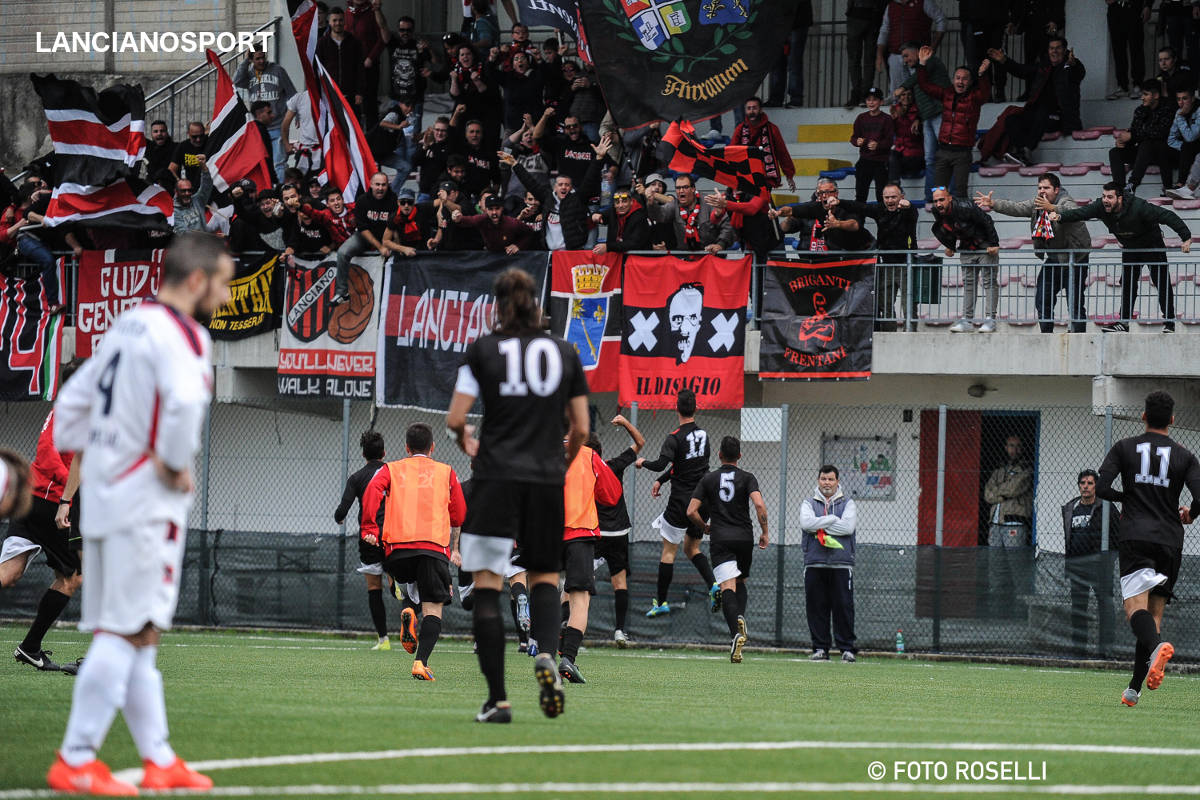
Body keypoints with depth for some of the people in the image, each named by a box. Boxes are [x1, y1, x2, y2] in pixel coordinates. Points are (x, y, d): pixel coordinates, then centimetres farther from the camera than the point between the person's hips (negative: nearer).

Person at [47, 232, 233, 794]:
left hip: (104, 494, 9)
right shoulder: (180, 335, -14)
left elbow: (73, 399, 21)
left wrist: (83, 459, 21)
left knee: (134, 633, 12)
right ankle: (75, 760, -6)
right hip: (147, 504, -9)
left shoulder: (127, 327, 14)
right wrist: (175, 466, -19)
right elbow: (184, 401, -33)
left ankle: (159, 759, 17)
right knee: (130, 632, -6)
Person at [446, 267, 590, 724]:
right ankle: (545, 651, -15)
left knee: (487, 586, 1)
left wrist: (466, 444, 18)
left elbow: (455, 419, -4)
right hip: (547, 480, 2)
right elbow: (580, 429, 7)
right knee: (545, 575, 16)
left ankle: (497, 699, -6)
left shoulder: (482, 351, -1)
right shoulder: (564, 353, 7)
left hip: (496, 479, -2)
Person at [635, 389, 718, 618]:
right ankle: (713, 585, -5)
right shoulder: (703, 434, 8)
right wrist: (661, 481, 23)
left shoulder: (675, 438, -16)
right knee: (692, 549, 17)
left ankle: (661, 601, 9)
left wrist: (643, 463, -5)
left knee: (669, 551, 5)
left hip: (681, 502, -6)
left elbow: (661, 464, -27)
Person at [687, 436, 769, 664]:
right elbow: (759, 504, -13)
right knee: (740, 582, 22)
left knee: (727, 587, -10)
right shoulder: (747, 478, 2)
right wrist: (764, 532, -1)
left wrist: (705, 527, 20)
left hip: (720, 540, -1)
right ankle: (740, 617, -5)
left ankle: (736, 632, -30)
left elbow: (691, 511, 1)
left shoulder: (708, 480, 5)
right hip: (744, 538, 1)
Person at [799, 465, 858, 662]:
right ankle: (820, 648, 7)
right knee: (816, 607, 0)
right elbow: (807, 523, -7)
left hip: (841, 564, -1)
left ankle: (847, 648, 1)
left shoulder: (848, 504, 11)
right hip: (815, 563, 1)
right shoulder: (808, 504, 14)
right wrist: (833, 519, -7)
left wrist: (820, 525, -6)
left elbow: (848, 526, -7)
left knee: (843, 607, -4)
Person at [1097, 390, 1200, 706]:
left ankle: (1157, 646, -46)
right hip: (1170, 539, 2)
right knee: (1155, 610, 9)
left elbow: (1101, 489, -2)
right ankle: (1135, 688, 5)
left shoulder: (1124, 448, 6)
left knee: (1136, 608, -12)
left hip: (1135, 538, -2)